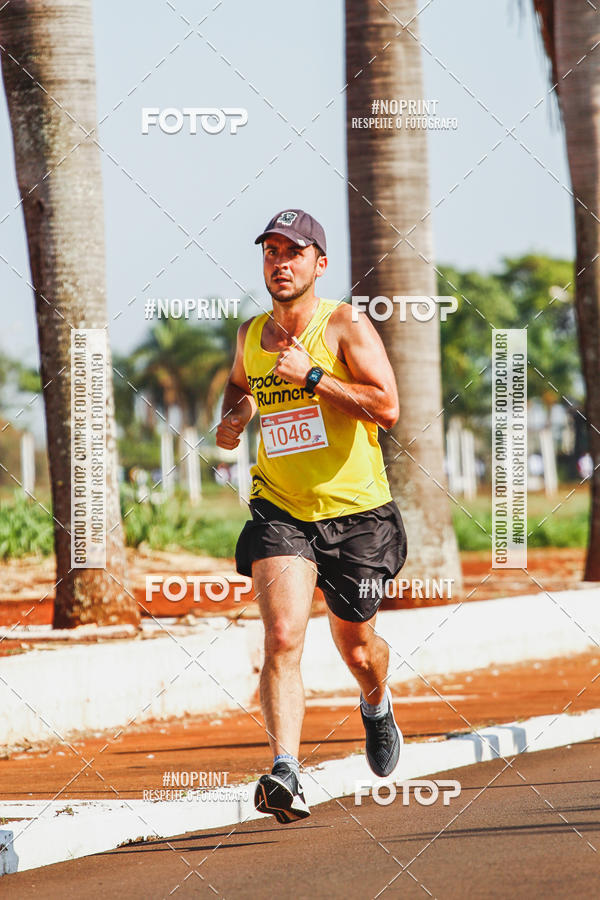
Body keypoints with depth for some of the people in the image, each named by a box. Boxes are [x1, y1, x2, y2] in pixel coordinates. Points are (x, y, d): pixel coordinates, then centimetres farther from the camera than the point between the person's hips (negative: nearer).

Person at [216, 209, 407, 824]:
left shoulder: (346, 327, -9)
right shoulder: (251, 335, 5)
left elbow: (387, 408, -20)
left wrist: (311, 375, -22)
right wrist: (233, 418, 3)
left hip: (355, 512, -2)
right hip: (279, 512, 2)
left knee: (356, 647, 14)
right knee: (282, 636, -21)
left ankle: (377, 704, 51)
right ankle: (285, 774, -31)